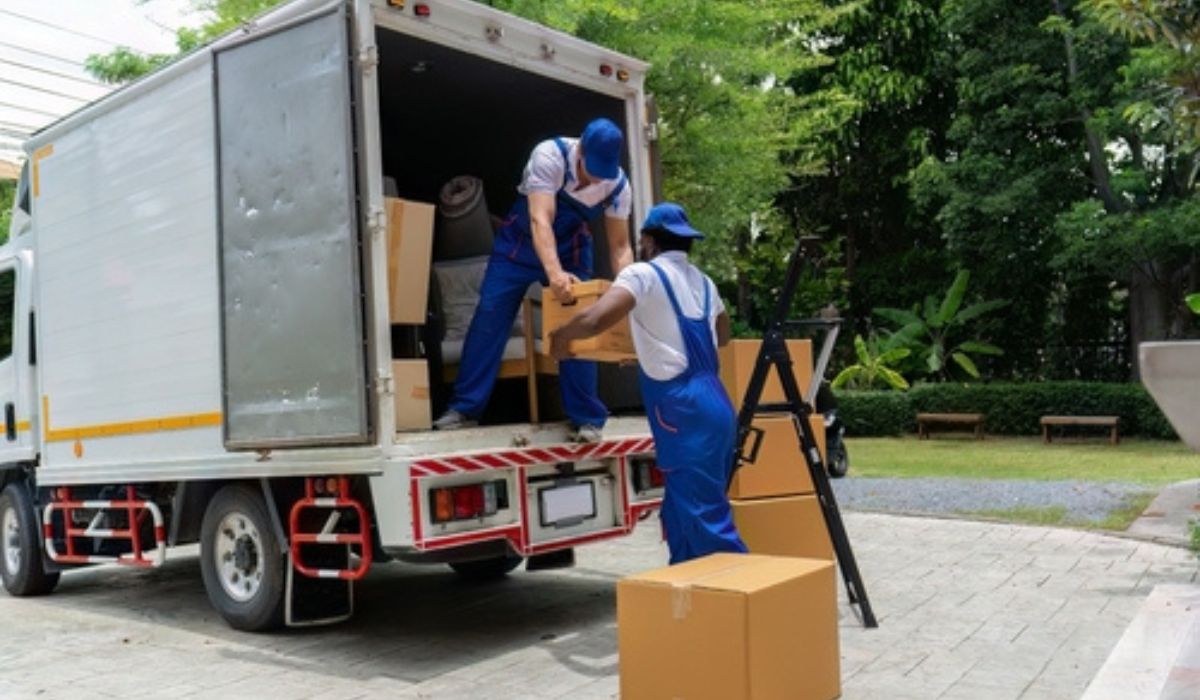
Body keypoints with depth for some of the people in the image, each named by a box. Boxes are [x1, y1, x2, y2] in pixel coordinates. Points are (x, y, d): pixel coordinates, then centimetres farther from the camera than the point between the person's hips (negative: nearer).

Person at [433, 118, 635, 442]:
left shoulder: (618, 185, -20)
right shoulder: (550, 155, -31)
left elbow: (620, 246, -15)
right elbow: (540, 220, -41)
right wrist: (554, 273, -56)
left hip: (571, 249, 2)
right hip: (520, 242, -1)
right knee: (488, 318, -5)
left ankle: (586, 417, 5)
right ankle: (465, 407, 4)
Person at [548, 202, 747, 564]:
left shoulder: (644, 274, -5)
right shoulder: (702, 281, 19)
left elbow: (595, 319, -20)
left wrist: (560, 336, 0)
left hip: (685, 413, -8)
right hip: (710, 404, 8)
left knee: (707, 518, -6)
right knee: (684, 513, 18)